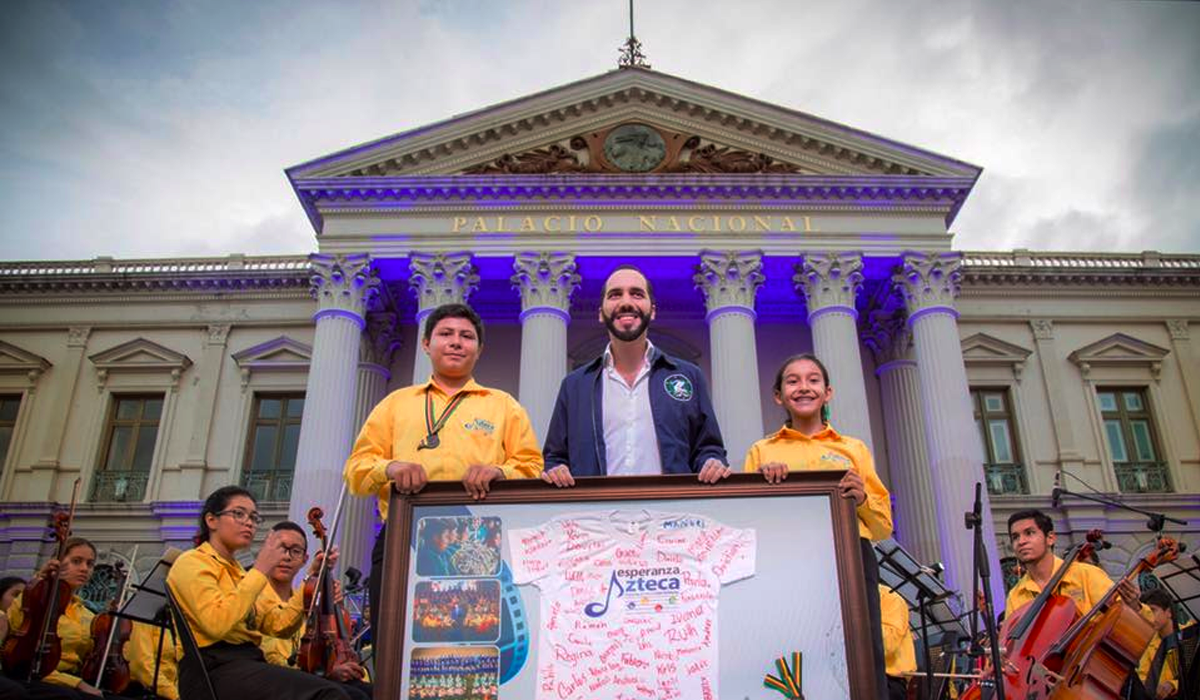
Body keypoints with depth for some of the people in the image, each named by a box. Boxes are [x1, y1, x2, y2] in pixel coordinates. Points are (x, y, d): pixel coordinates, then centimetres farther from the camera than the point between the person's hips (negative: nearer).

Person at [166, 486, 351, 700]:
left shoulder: (235, 570, 25)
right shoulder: (191, 562, 1)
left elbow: (279, 625, 14)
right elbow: (217, 623, -19)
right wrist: (260, 569, -12)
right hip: (212, 670, -7)